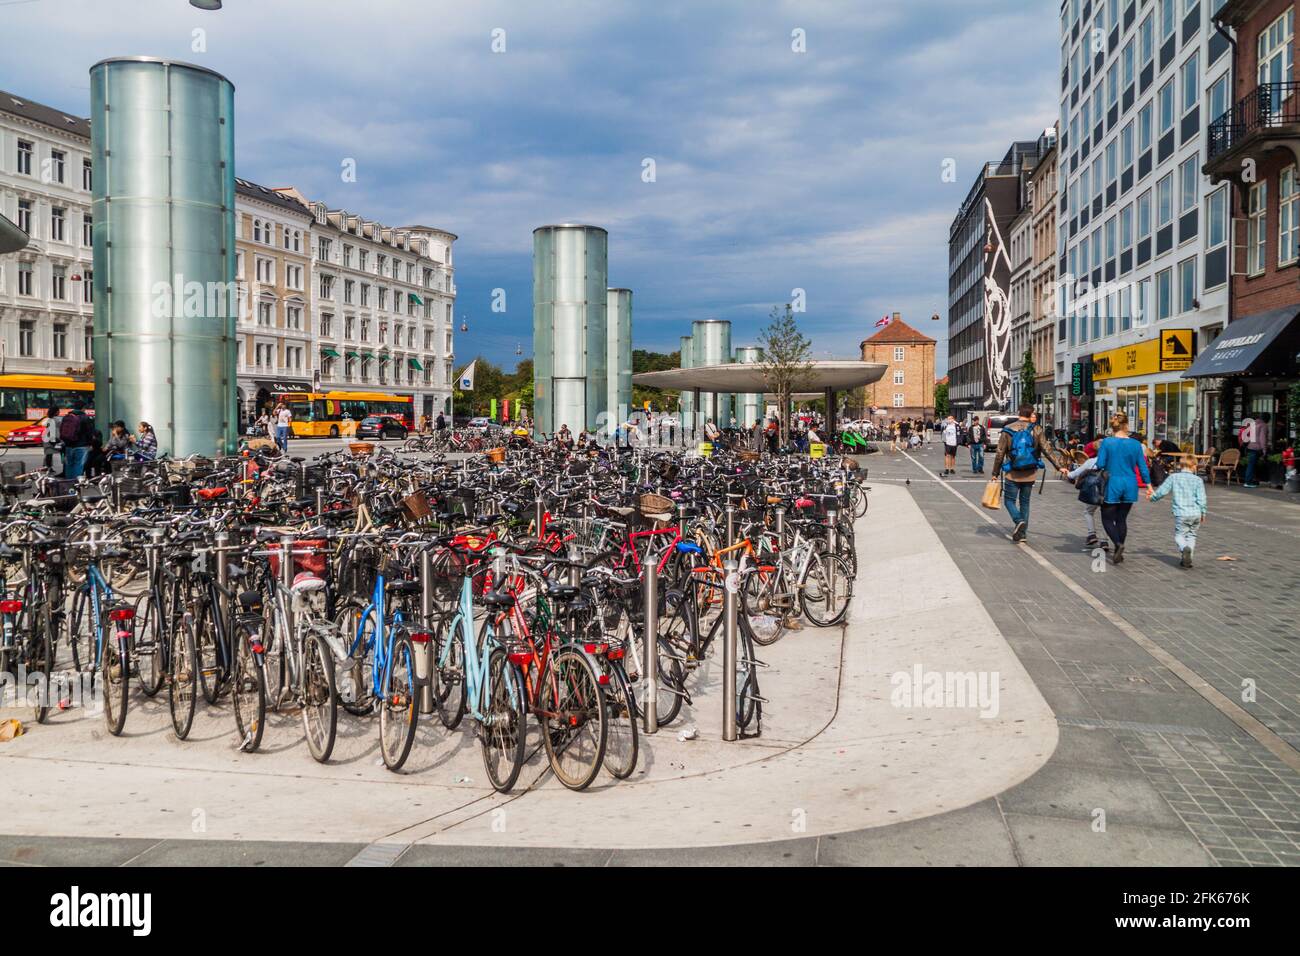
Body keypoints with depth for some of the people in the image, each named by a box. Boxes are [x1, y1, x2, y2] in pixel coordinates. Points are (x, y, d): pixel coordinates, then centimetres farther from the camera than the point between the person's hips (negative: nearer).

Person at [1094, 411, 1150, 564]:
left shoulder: (1107, 442, -10)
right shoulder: (1136, 444, -1)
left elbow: (1100, 465, -10)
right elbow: (1142, 467, 2)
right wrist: (1148, 484, 11)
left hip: (1112, 485, -3)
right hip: (1130, 486, 3)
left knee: (1107, 518, 8)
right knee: (1122, 519, 15)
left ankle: (1118, 544, -15)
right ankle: (1118, 552, 18)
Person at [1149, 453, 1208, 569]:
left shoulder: (1173, 477, 1)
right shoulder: (1198, 480, 3)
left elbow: (1162, 491, 3)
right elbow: (1201, 499, 1)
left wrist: (1152, 497, 22)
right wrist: (1203, 513, 12)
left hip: (1181, 514, -2)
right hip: (1196, 513, 2)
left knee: (1179, 535, 4)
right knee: (1191, 535, 16)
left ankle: (1184, 548, -27)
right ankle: (1188, 559, 9)